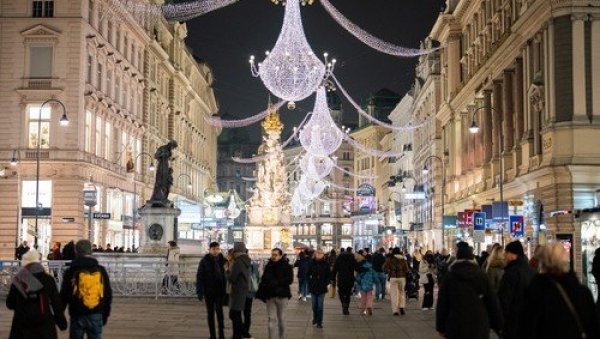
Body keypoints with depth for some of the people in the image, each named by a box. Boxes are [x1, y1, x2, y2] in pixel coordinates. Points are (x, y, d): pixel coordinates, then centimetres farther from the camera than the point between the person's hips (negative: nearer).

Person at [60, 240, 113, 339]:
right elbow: (108, 295, 8)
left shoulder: (71, 271, -5)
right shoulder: (101, 270, 3)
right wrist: (105, 315, 17)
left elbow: (64, 295, -2)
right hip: (96, 315, 2)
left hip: (78, 316, -2)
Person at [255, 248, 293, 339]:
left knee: (281, 319, 9)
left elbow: (289, 280, -14)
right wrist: (260, 293, 0)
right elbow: (263, 280, 11)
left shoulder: (287, 266, -4)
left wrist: (276, 282, -22)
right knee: (272, 319, -1)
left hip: (282, 296, -3)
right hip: (270, 296, 3)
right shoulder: (268, 266, 8)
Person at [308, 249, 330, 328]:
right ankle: (315, 318, 33)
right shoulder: (312, 263, -3)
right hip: (313, 288, 1)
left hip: (322, 288, -1)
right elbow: (308, 275, 5)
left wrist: (326, 283, -5)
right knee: (314, 305, 12)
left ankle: (319, 322, 5)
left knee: (320, 306, -2)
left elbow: (329, 275, 3)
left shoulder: (326, 264, -4)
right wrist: (310, 283, -3)